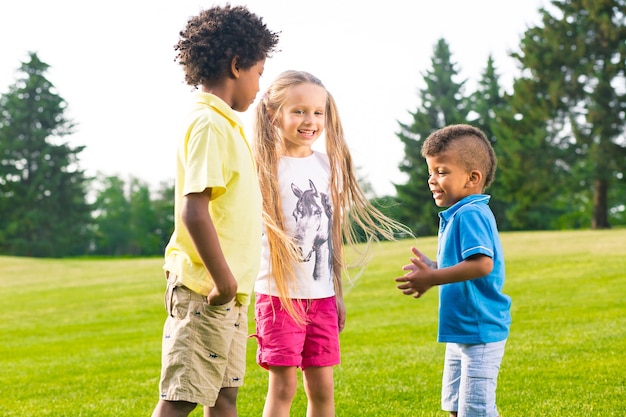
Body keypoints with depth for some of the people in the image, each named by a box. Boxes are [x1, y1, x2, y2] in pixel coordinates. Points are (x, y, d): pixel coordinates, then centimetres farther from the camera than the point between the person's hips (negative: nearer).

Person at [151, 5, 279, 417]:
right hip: (206, 290, -10)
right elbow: (193, 209, -24)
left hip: (228, 292, 10)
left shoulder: (225, 123, 16)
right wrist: (223, 279, -22)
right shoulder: (209, 123, -15)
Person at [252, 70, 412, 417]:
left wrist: (338, 292, 14)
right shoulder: (265, 167, -7)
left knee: (322, 387, 7)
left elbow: (335, 232, 13)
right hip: (279, 293, -4)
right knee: (283, 386, -2)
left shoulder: (329, 165, 8)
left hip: (321, 296, 5)